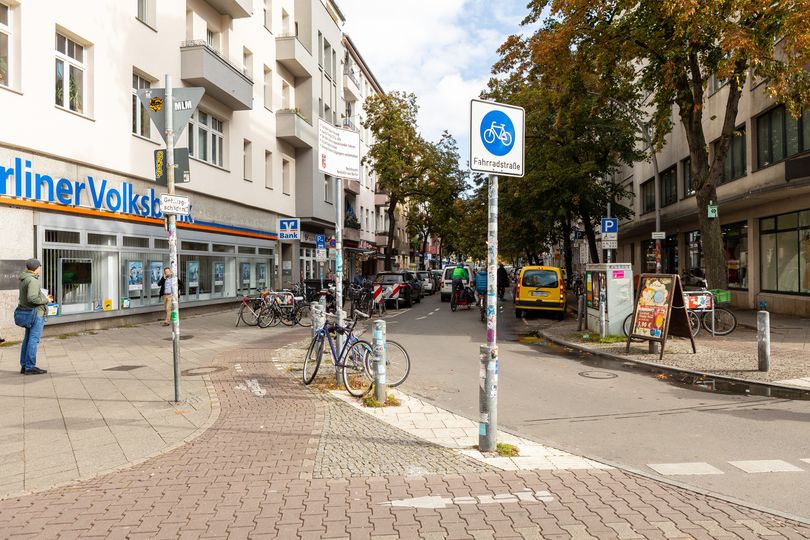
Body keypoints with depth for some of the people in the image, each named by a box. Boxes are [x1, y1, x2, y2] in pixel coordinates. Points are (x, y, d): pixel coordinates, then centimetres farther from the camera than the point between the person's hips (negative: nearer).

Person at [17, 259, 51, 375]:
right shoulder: (33, 280, -18)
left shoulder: (23, 280, 12)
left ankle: (24, 366, 21)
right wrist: (45, 300, -12)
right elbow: (32, 298, -26)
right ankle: (30, 367, -3)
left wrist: (44, 297, 19)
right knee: (34, 339, -6)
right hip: (36, 313, -10)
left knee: (27, 339, 14)